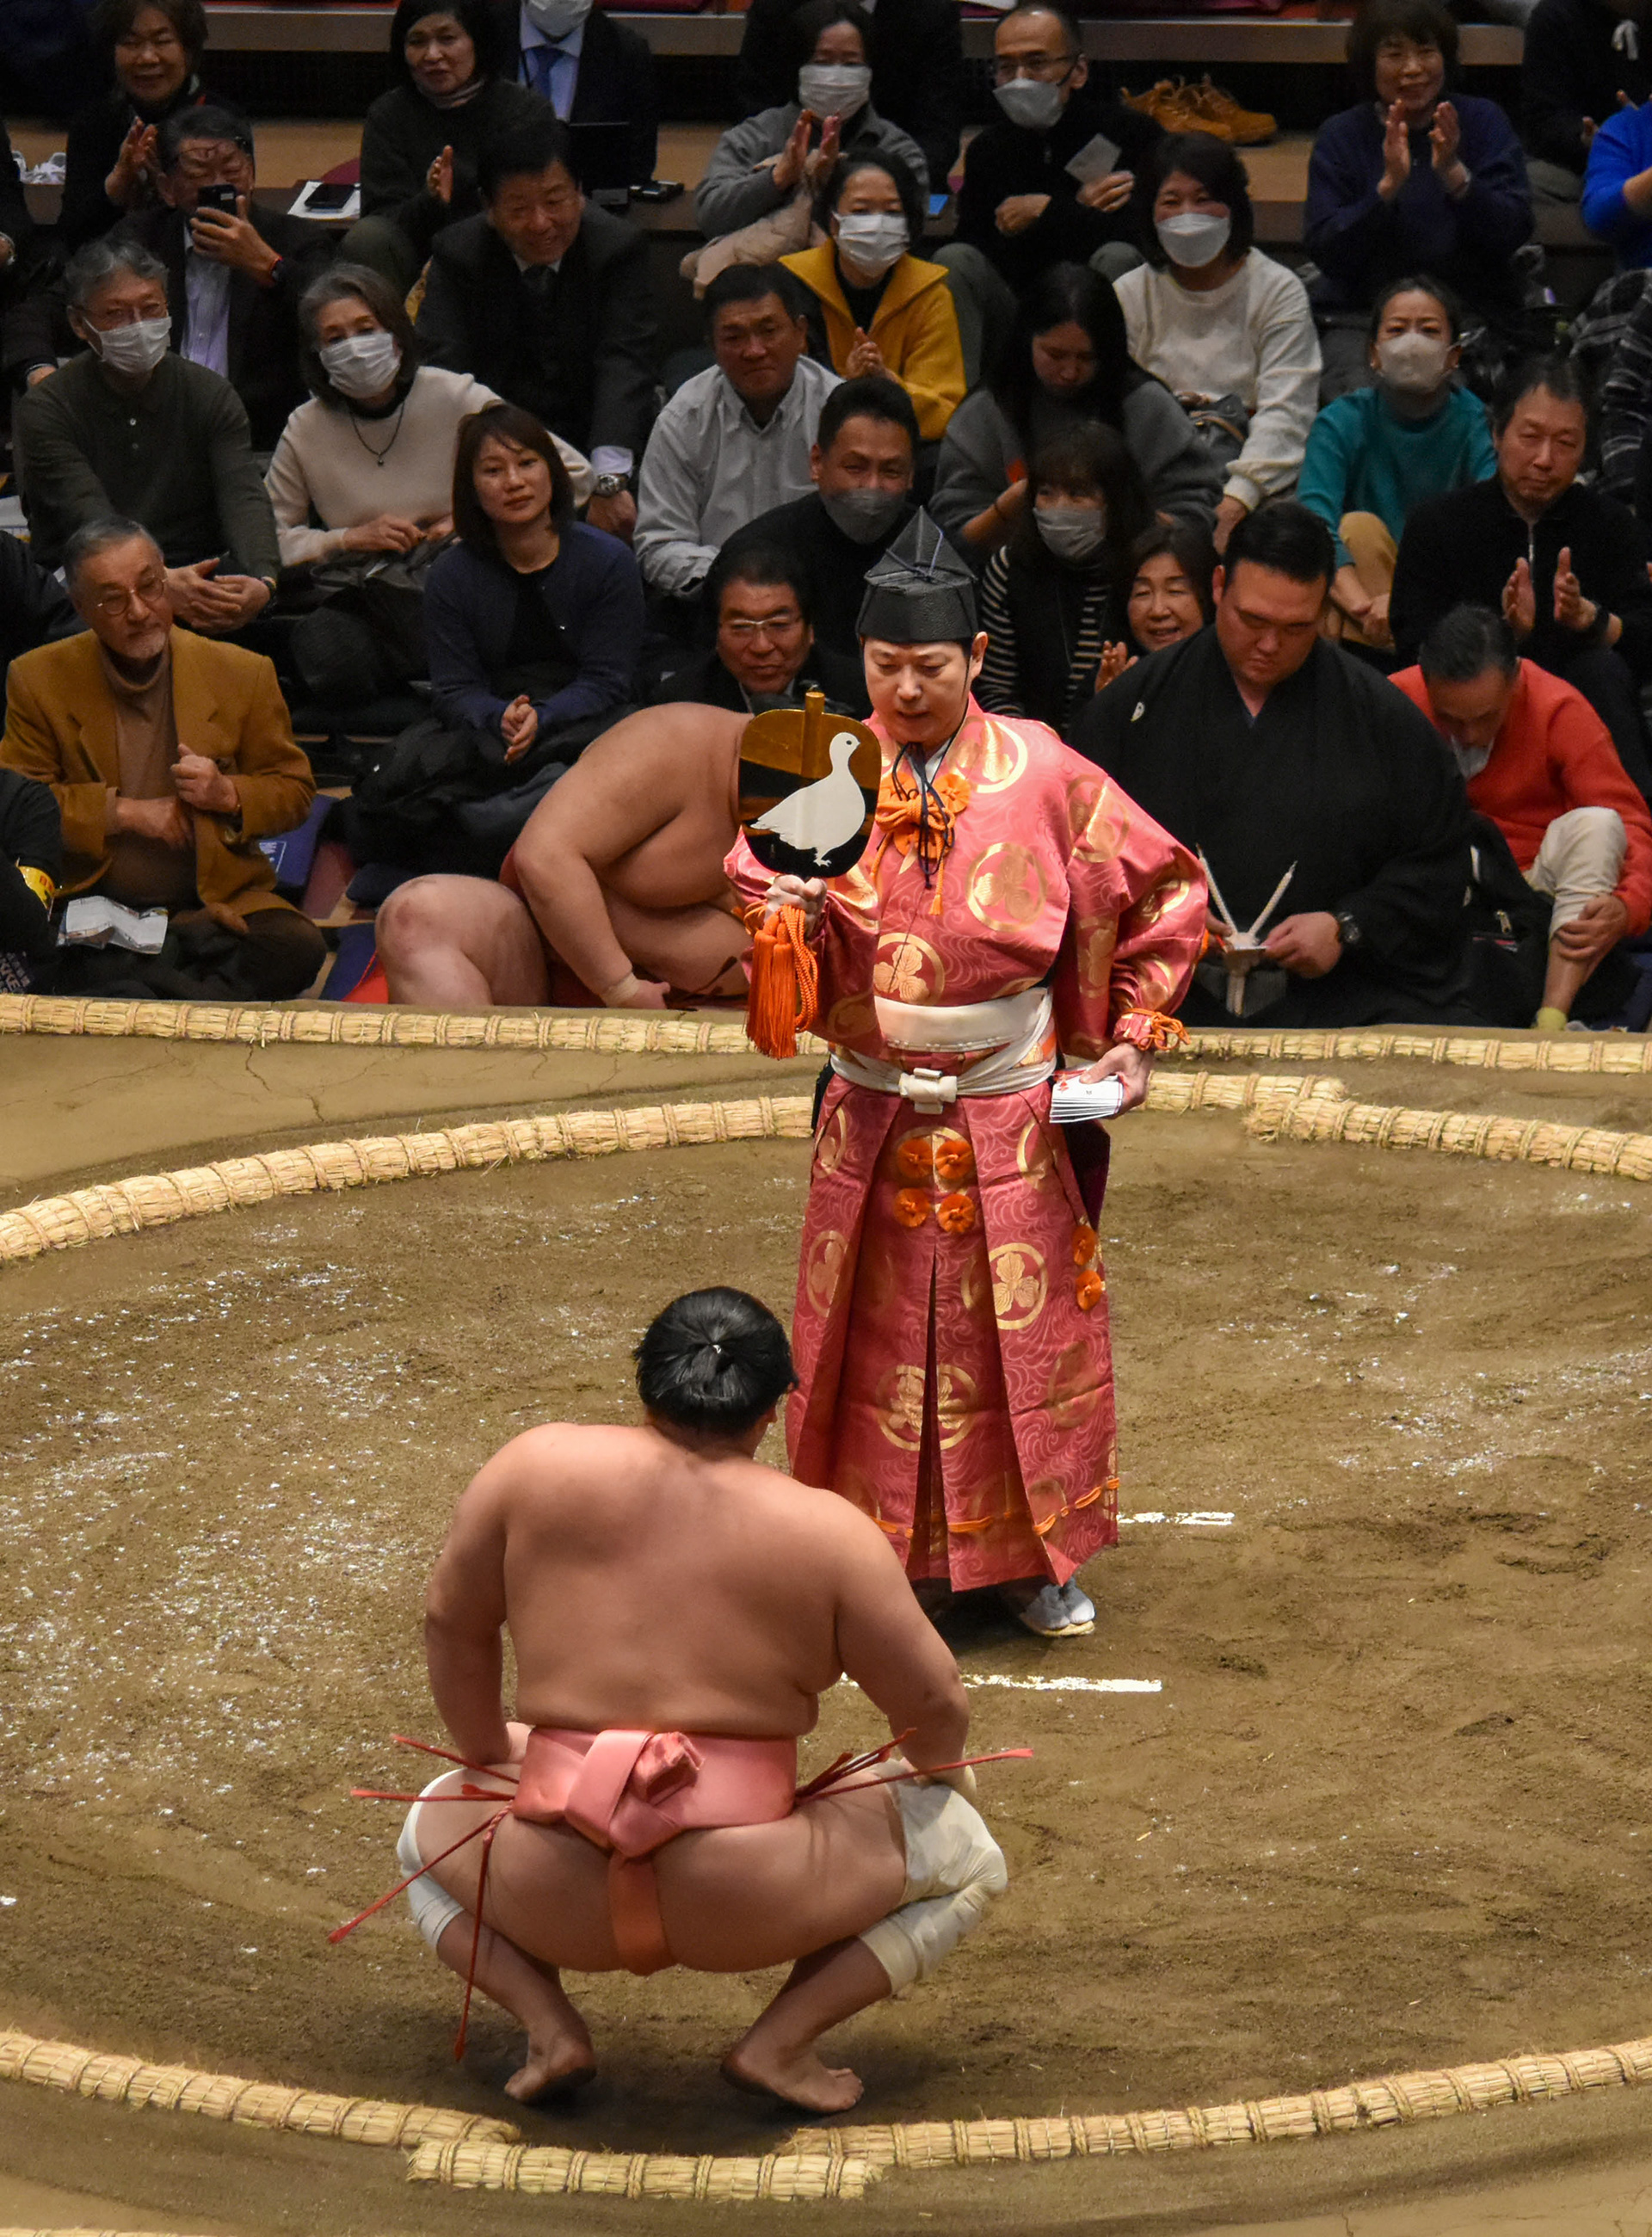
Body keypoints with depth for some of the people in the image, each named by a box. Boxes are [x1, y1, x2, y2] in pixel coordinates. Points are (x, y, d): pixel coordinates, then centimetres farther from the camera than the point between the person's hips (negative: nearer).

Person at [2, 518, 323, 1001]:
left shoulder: (243, 675, 6)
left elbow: (295, 792, 13)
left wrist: (228, 795, -8)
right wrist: (124, 812, -8)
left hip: (216, 905, 1)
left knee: (298, 948, -31)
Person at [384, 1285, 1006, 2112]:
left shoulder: (537, 1466, 4)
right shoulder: (825, 1530, 0)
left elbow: (450, 1624, 15)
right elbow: (934, 1708, 5)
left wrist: (488, 1756, 32)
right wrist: (938, 1768, 29)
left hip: (553, 1899, 2)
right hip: (744, 1903, -2)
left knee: (432, 1830, 35)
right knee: (964, 1851, 20)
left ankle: (549, 2027, 9)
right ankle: (780, 2041, 3)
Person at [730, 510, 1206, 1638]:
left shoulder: (1042, 774, -8)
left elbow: (1166, 890, 2)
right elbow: (748, 887, 2)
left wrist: (1137, 1034, -2)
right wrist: (782, 915, -22)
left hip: (1010, 1116, -1)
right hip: (873, 1114, 1)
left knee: (1024, 1328, 7)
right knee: (883, 1329, 7)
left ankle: (1035, 1554, 21)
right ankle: (902, 1554, 21)